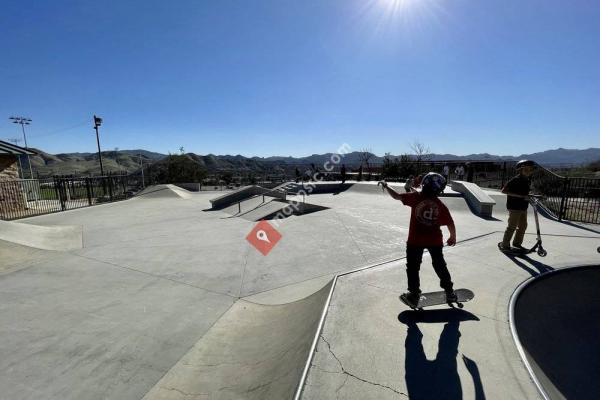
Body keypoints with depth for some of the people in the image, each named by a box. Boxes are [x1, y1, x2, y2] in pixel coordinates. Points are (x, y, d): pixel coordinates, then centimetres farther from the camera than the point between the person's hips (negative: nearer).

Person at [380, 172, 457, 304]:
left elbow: (397, 196, -10)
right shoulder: (441, 205, -4)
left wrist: (386, 186, 4)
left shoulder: (416, 197, -12)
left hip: (415, 240, -3)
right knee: (440, 266, 23)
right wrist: (453, 237, 17)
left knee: (413, 267, 11)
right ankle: (450, 292, 33)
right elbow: (450, 223, -1)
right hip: (435, 240, 3)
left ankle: (414, 294, 16)